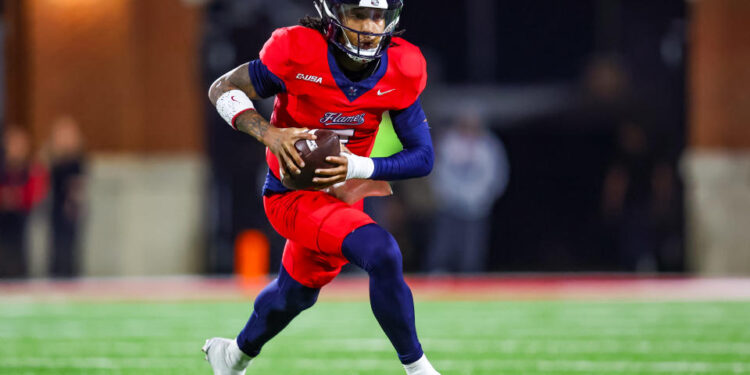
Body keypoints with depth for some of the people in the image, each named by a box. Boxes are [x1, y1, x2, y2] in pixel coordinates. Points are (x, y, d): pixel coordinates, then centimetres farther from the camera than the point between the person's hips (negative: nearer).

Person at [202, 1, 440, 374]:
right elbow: (223, 89, -11)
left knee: (294, 292, 27)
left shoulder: (400, 70, -13)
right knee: (381, 254, -27)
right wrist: (269, 134, -28)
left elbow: (423, 157, -9)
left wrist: (357, 167, -25)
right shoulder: (298, 53, -23)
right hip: (294, 197, -6)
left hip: (341, 195, 6)